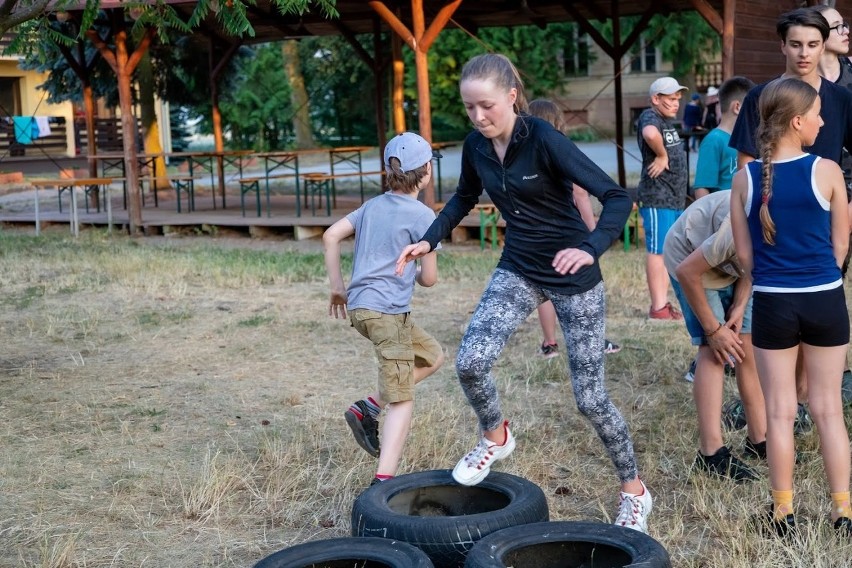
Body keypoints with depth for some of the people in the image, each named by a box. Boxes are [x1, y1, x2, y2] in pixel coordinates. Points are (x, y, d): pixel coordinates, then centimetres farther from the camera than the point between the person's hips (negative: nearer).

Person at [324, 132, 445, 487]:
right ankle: (384, 481, -18)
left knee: (432, 357, 23)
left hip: (359, 306, 8)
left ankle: (367, 408, 12)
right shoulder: (422, 216, -6)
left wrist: (337, 286, 13)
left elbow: (331, 236, 8)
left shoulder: (373, 205, 13)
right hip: (388, 311, -8)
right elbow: (429, 278, -4)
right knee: (402, 401, -6)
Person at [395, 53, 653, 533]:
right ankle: (495, 438, 14)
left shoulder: (544, 140, -22)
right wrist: (430, 240, 6)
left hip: (573, 276, -5)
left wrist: (590, 249, -43)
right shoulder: (477, 146, -5)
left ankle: (635, 493, 22)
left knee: (590, 396, -1)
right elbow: (465, 197, 18)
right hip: (518, 271, 5)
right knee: (471, 361, -18)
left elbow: (617, 197, -27)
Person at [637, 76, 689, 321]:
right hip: (657, 197, -10)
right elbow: (650, 133, -36)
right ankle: (658, 308, -4)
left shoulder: (669, 120, 18)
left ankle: (664, 304, 20)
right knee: (657, 251, -6)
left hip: (675, 197, 10)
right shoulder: (650, 116, -12)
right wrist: (661, 155, -21)